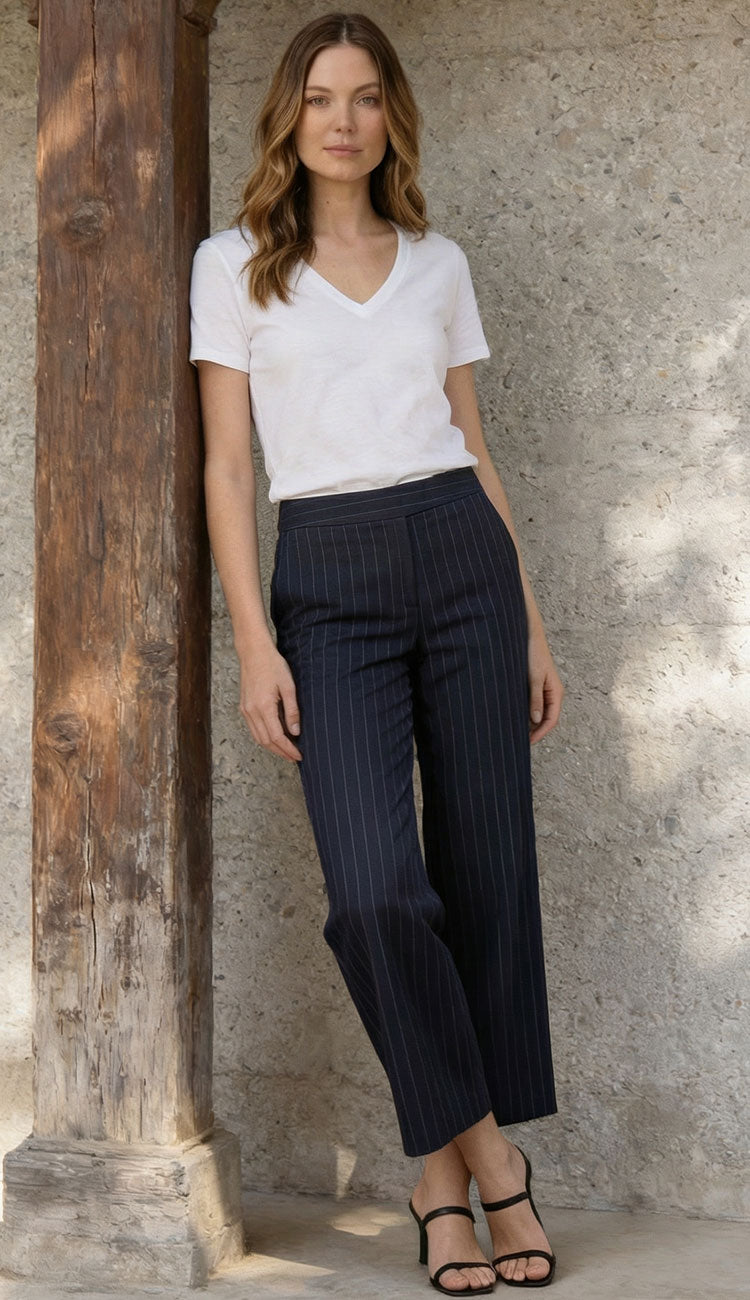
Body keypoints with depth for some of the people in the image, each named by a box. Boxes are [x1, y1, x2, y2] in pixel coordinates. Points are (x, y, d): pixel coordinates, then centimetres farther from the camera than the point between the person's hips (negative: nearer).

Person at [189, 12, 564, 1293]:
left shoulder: (438, 264, 12)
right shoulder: (233, 265, 5)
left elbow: (473, 446, 15)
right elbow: (228, 465, 1)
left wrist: (531, 621, 11)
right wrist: (253, 642, -8)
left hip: (462, 561, 3)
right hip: (328, 586, -3)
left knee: (487, 873, 1)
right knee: (377, 889, -16)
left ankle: (456, 1167, 14)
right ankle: (474, 1151, 5)